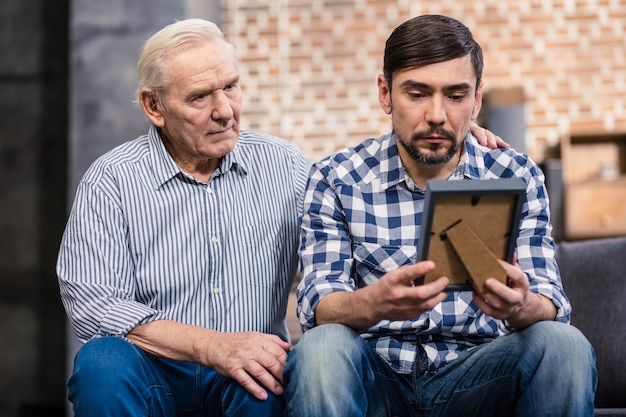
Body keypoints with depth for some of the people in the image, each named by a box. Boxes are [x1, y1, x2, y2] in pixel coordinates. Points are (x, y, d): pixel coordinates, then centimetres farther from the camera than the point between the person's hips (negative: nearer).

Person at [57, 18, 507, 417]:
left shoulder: (284, 165, 8)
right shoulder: (111, 181, -1)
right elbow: (91, 303, -11)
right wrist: (211, 345, -23)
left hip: (254, 375, 1)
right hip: (155, 373, -1)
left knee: (280, 376, -33)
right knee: (103, 363, -33)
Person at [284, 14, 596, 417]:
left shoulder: (517, 178, 1)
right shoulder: (336, 179, -3)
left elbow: (551, 307, -6)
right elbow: (318, 304, -11)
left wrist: (521, 306, -32)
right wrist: (374, 304, -36)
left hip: (475, 379, 2)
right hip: (376, 377, -1)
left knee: (565, 345, -26)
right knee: (322, 347, -33)